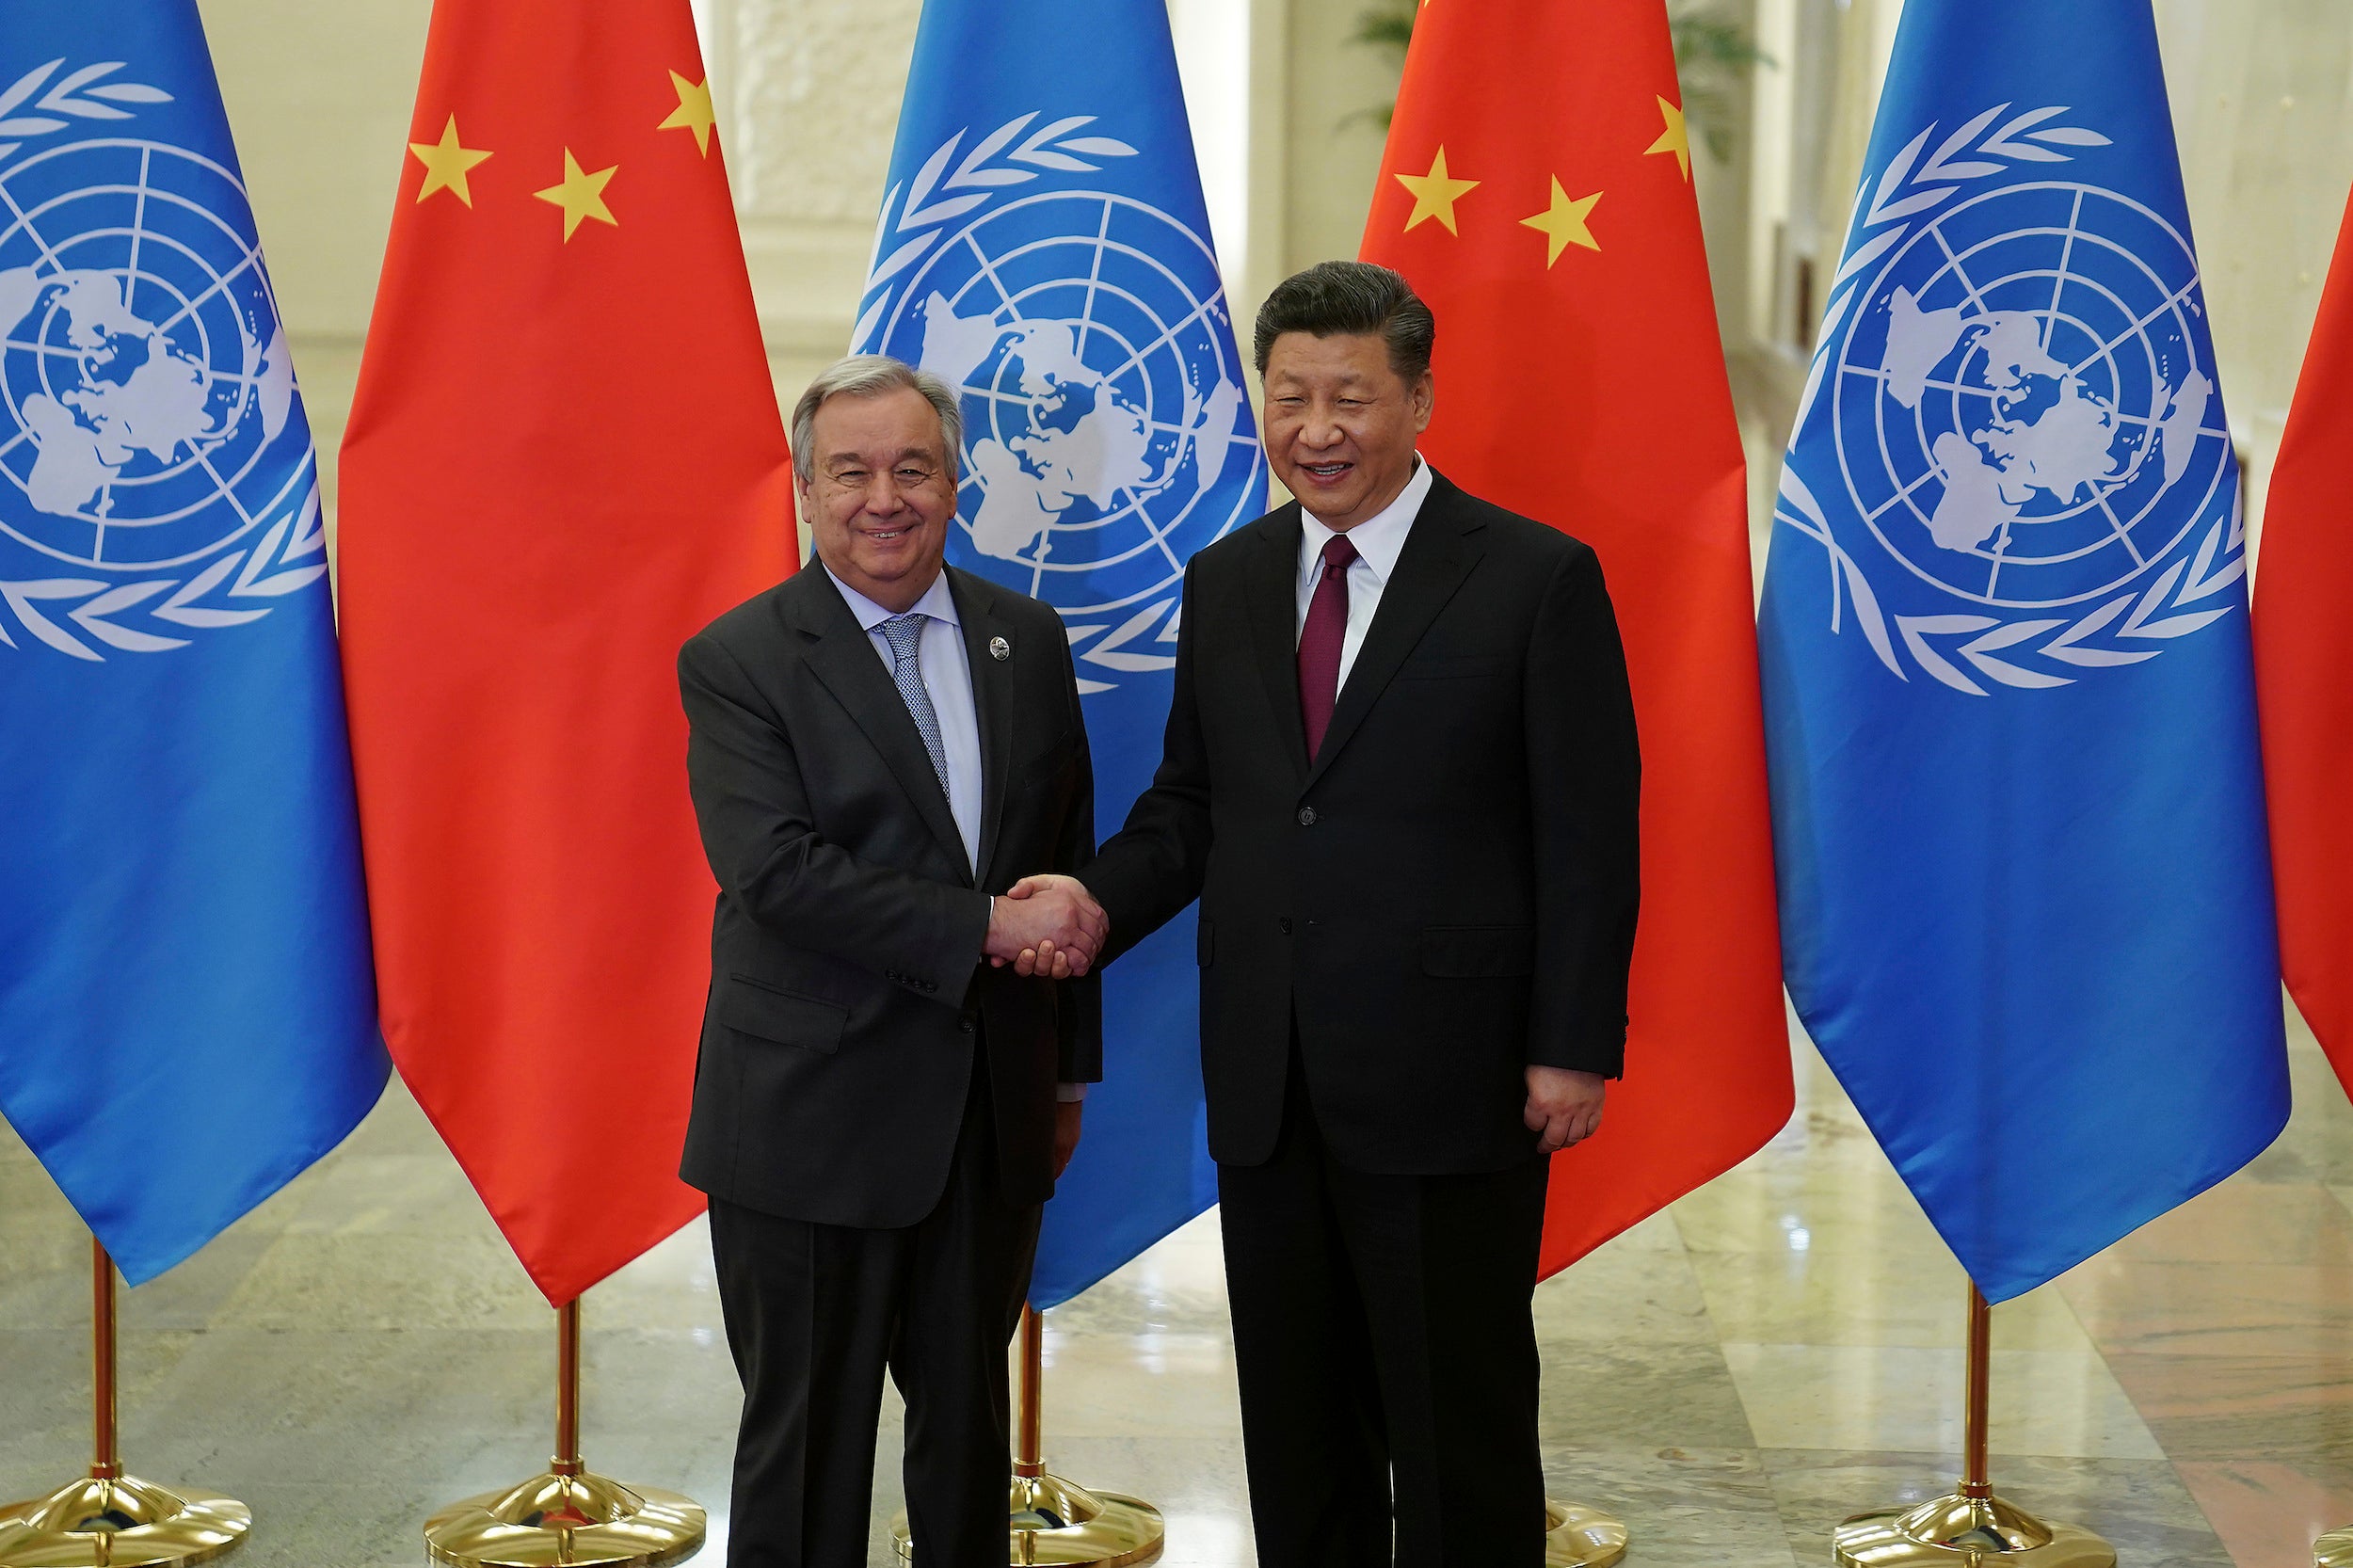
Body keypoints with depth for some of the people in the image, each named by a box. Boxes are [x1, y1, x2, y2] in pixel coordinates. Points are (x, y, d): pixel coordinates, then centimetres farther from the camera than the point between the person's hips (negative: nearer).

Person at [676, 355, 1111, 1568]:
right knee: (808, 1438, 6)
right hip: (811, 1122, -4)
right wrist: (989, 927, -22)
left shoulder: (1027, 640, 8)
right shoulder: (737, 661, -7)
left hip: (994, 1114, 5)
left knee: (970, 1420, 16)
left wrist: (1070, 1067, 15)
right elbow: (776, 870, -20)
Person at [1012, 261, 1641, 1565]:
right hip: (1267, 1089, 5)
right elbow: (1191, 802, 14)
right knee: (1294, 1426, 15)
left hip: (1447, 1083, -5)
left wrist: (1575, 1048, -12)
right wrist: (1097, 900, -6)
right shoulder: (1224, 583, 10)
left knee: (1458, 1432, 5)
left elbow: (1587, 835, -7)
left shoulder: (1538, 579, -6)